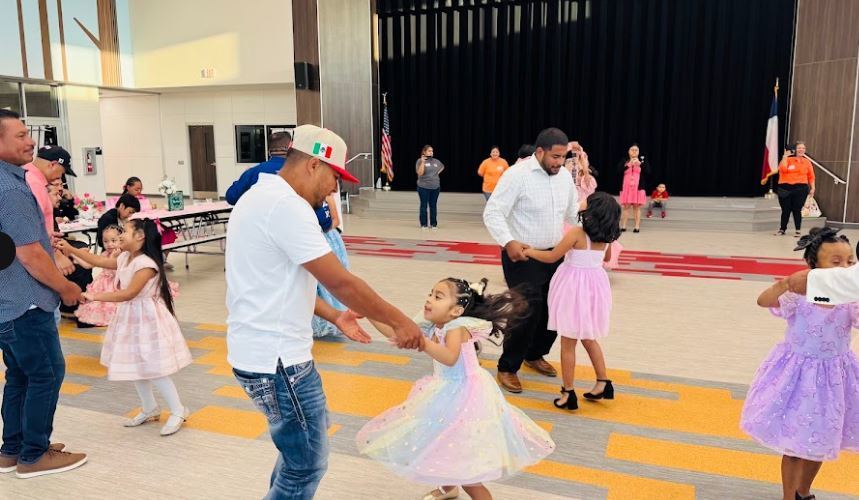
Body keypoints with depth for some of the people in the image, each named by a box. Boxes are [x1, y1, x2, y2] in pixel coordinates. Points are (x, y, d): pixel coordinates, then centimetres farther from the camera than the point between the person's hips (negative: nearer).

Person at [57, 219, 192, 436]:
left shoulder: (146, 263, -22)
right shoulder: (124, 258, 6)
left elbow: (129, 293, -27)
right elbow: (98, 261, 17)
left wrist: (96, 296, -29)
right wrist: (71, 249, 11)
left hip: (147, 320, -9)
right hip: (130, 319, 9)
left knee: (153, 370, -5)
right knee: (135, 367, 16)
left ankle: (178, 411, 9)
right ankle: (150, 410, 31)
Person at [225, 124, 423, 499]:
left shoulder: (264, 197, 13)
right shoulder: (286, 204, -21)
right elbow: (341, 283, -22)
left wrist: (334, 317, 12)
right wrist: (398, 321, -11)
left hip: (263, 348, 11)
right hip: (275, 358, -11)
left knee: (299, 445, 26)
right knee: (306, 464, 4)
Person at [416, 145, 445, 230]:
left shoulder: (436, 161, 7)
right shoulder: (420, 161, -6)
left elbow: (442, 167, 27)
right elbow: (420, 173, -17)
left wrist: (438, 173, 11)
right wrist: (422, 162, -22)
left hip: (435, 187, 4)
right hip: (423, 187, -3)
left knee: (433, 206, 7)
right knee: (424, 205, 1)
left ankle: (434, 224, 14)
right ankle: (424, 224, 8)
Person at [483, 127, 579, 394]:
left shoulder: (565, 175, 4)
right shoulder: (517, 175, -17)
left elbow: (574, 212, 15)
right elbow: (492, 213, -20)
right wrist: (508, 242, -35)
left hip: (553, 255, 7)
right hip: (522, 256, -7)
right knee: (528, 311, -8)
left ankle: (534, 355, 38)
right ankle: (507, 368, 12)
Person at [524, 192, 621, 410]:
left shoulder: (576, 233, -18)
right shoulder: (607, 237, 1)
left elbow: (551, 257, -13)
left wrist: (528, 251, 0)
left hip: (575, 287, -6)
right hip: (595, 286, 6)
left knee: (568, 343, 5)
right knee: (589, 339, 23)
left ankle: (568, 394, 10)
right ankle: (603, 383, 26)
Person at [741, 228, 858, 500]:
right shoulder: (799, 294, -18)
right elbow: (763, 301, -31)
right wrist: (784, 284, -49)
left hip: (833, 374, 3)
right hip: (799, 373, -3)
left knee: (819, 440, 20)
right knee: (794, 443, 8)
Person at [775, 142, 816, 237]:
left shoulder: (807, 162, 10)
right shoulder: (788, 159, 4)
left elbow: (811, 176, 9)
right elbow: (783, 169, -14)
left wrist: (812, 188, 2)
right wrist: (784, 157, -11)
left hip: (800, 188, 1)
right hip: (785, 188, -1)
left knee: (797, 210, -2)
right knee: (785, 210, 3)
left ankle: (798, 230, 8)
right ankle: (782, 229, 16)